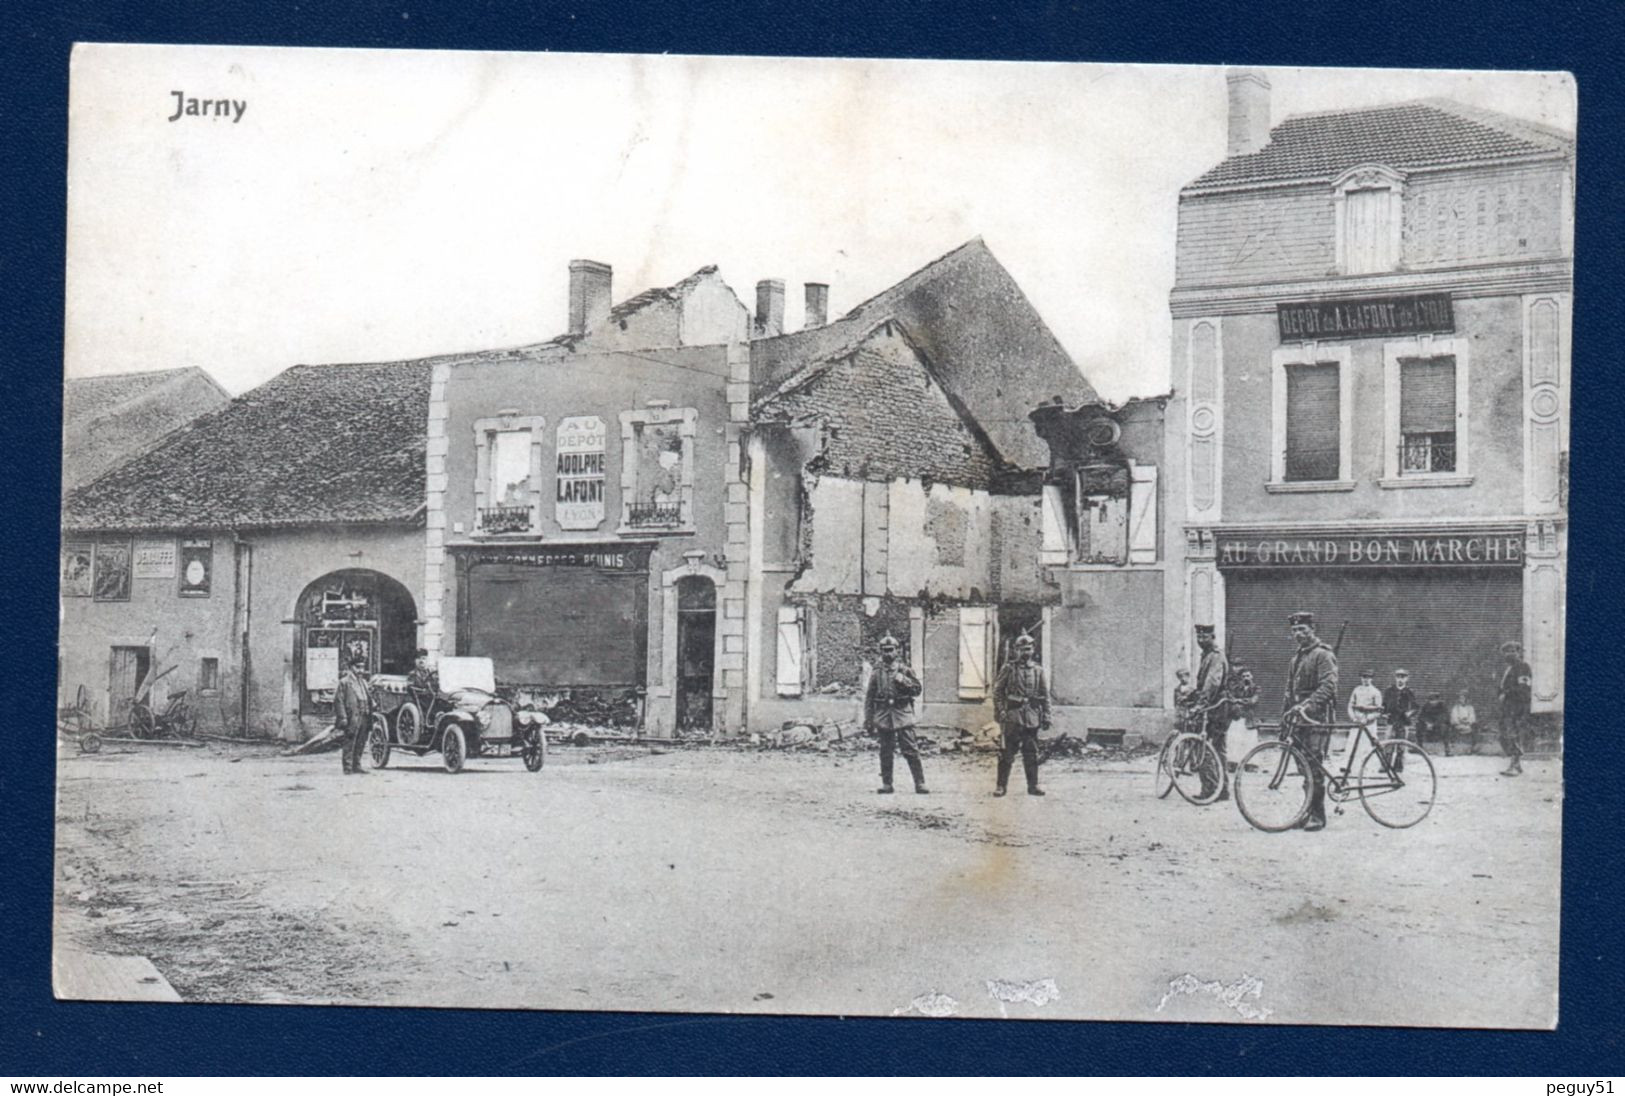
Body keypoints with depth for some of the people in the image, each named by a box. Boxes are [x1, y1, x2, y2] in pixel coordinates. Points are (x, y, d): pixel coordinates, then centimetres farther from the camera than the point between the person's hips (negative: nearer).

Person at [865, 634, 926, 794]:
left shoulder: (904, 671, 6)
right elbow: (869, 698, 9)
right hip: (883, 716, 2)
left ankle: (920, 783, -5)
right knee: (885, 752, 5)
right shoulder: (876, 673, 8)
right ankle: (886, 784, 13)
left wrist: (904, 680, -9)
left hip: (902, 715, -1)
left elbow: (917, 689, 7)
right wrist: (868, 719, 4)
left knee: (911, 750, -7)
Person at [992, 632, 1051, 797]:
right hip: (1013, 716, -3)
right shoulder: (1009, 668, 1)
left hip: (1032, 717, 3)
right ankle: (1001, 785, 0)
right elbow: (997, 691, 1)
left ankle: (1033, 785, 14)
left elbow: (1045, 695, 12)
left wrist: (1046, 716, 6)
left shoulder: (1038, 670, 10)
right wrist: (1000, 711, -8)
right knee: (1007, 752, -4)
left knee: (1031, 753, 7)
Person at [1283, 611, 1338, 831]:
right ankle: (1310, 811, 13)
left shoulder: (1322, 655, -7)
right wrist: (1285, 713, 19)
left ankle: (1317, 815, -9)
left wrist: (1306, 705, -29)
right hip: (1298, 716, 8)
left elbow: (1328, 687, -19)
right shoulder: (1296, 657, 20)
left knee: (1314, 766, -11)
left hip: (1316, 716, -8)